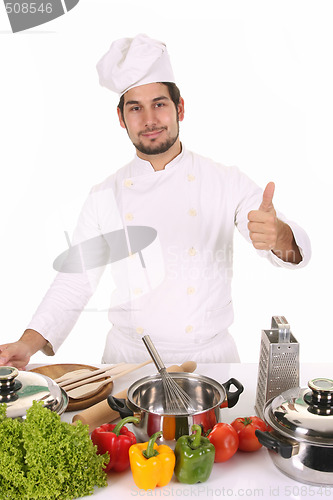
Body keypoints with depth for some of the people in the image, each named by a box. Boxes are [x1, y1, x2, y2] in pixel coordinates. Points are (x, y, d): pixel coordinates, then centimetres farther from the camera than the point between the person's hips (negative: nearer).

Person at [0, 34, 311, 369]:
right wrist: (29, 343, -9)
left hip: (209, 356, -1)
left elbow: (294, 249, -10)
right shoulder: (104, 197, 3)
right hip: (128, 358, 1)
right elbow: (74, 282, 5)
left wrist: (278, 235, -34)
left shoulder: (227, 183, -1)